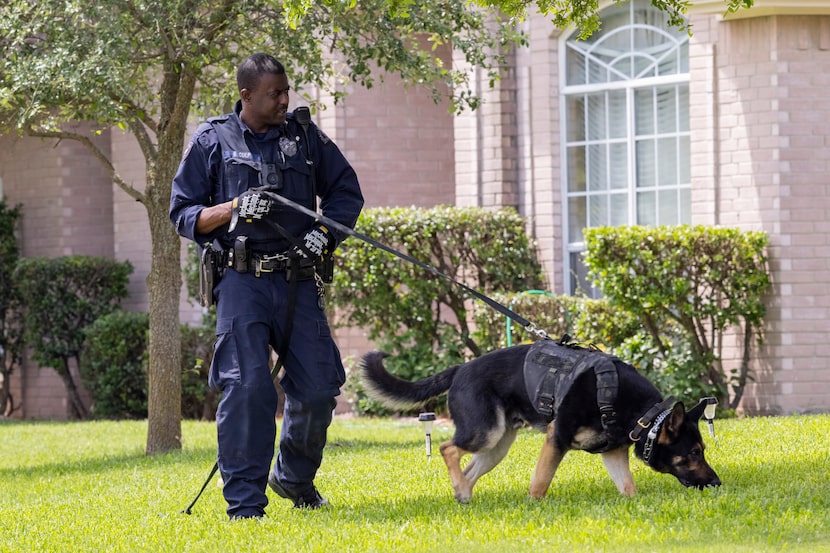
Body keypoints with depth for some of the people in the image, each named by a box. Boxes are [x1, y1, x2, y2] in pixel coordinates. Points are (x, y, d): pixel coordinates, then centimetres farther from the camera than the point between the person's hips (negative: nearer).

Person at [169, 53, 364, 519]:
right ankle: (244, 500, -7)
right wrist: (234, 208, -12)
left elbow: (346, 191, 19)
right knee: (247, 386, -13)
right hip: (242, 282, -3)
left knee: (319, 386, 0)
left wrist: (325, 233, 1)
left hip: (297, 282, 3)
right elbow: (183, 214, 5)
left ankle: (295, 477, 26)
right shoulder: (212, 141, 4)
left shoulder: (305, 136, 11)